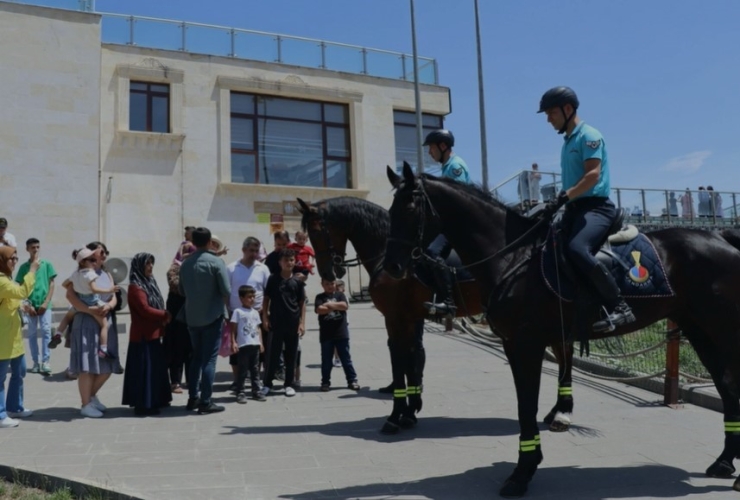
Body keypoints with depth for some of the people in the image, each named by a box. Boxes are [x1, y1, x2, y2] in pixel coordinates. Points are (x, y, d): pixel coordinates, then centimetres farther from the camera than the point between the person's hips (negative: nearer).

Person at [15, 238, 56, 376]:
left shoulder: (47, 264, 2)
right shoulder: (24, 267, 3)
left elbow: (51, 284, 2)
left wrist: (46, 302, -7)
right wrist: (27, 305, -6)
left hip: (44, 304, -1)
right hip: (30, 305, 1)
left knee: (46, 330, -9)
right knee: (32, 333, 6)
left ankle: (45, 362, -7)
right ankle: (36, 362, 13)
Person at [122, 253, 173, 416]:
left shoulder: (149, 283, 14)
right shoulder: (136, 287, -15)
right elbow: (145, 310, -21)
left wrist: (163, 319, 2)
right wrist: (165, 315, -9)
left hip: (153, 334, 10)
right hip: (143, 335, -9)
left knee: (154, 368, 14)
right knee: (144, 369, -5)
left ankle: (153, 401, 22)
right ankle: (143, 405, 1)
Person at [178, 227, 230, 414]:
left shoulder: (185, 264, 3)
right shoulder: (215, 262, -12)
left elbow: (181, 290, 12)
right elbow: (226, 291, -14)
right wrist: (223, 303, 6)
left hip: (192, 317, 5)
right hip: (212, 316, -5)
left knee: (196, 357, 17)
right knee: (209, 359, 0)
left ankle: (193, 398, 20)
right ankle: (205, 401, 1)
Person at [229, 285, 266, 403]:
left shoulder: (255, 312, 13)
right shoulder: (238, 311, -5)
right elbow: (233, 329, -6)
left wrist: (260, 342, 12)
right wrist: (233, 343, -13)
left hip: (255, 345, 6)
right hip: (243, 345, -6)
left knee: (255, 370, 11)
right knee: (243, 371, -2)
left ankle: (257, 391, 17)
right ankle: (240, 393, 5)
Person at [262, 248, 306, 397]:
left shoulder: (298, 281, 3)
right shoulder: (273, 279, 1)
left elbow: (302, 303, 4)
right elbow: (266, 299, 5)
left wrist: (302, 323, -2)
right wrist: (265, 318, -2)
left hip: (293, 324, 1)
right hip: (276, 323, -1)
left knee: (291, 355, 7)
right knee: (273, 354, 3)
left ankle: (289, 384, 17)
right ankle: (267, 384, 13)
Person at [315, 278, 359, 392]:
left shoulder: (340, 295, 7)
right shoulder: (320, 297, 4)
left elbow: (345, 306, -11)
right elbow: (319, 310, -14)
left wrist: (329, 304, -10)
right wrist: (336, 306, -10)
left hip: (341, 333, 0)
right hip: (326, 335, 0)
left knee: (346, 359, 6)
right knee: (326, 361, 7)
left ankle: (352, 380, 12)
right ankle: (325, 382, 16)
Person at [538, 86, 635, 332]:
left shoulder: (589, 136, -6)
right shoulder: (567, 142, 21)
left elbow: (593, 175, -19)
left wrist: (564, 197, -28)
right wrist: (556, 204, 14)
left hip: (596, 206, -10)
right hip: (575, 208, 10)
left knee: (576, 249, -33)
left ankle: (619, 307, -27)